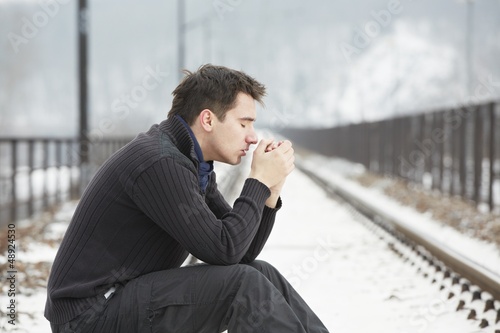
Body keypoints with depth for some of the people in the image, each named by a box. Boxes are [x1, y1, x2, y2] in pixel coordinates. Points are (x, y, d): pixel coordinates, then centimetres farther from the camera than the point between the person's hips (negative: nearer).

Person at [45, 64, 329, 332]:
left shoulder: (194, 163, 8)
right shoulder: (159, 163, -22)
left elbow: (241, 254, 9)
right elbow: (223, 250, -23)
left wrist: (270, 190, -3)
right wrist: (260, 181, -13)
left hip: (133, 295, 10)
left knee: (260, 276, 1)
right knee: (242, 284, -20)